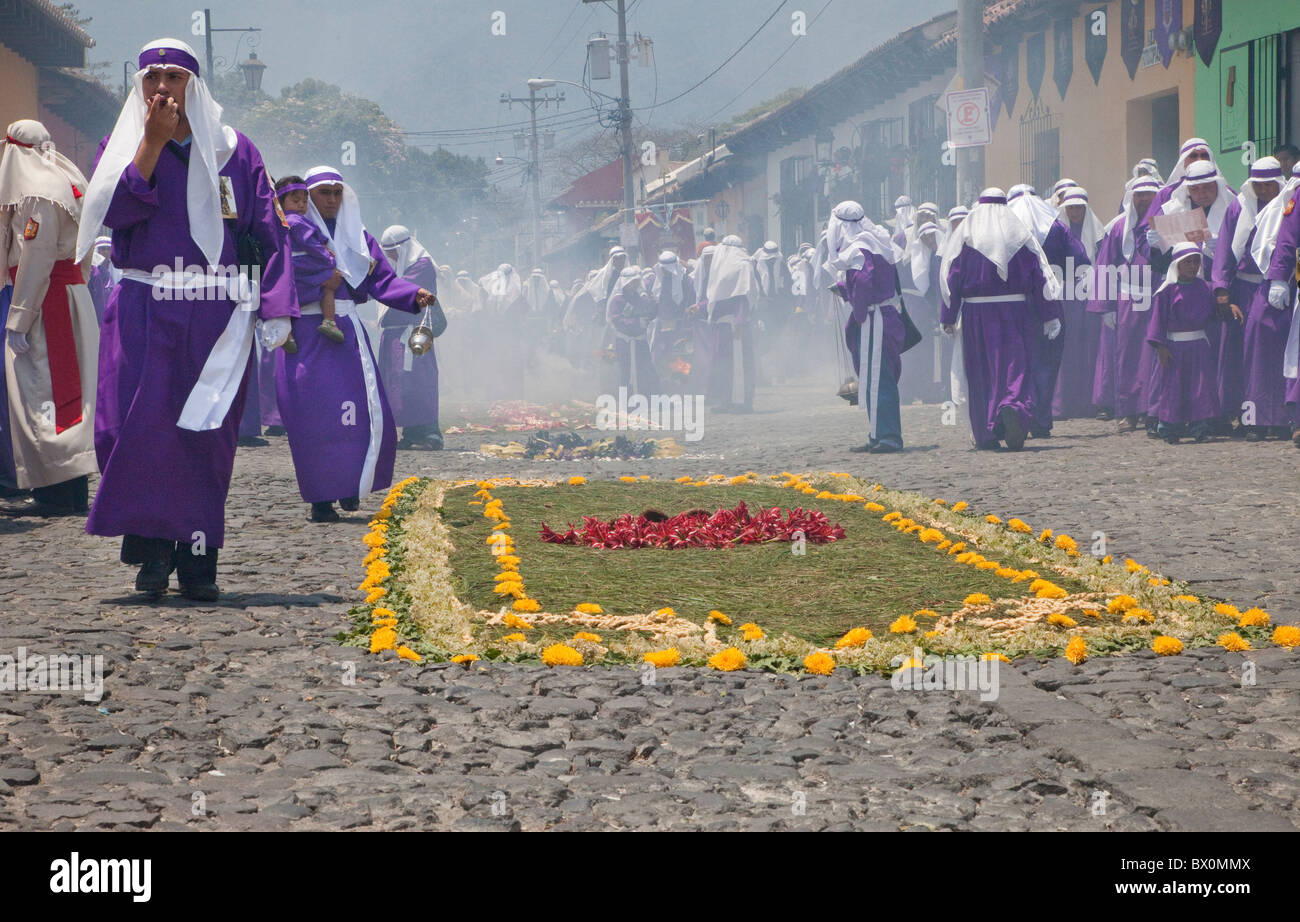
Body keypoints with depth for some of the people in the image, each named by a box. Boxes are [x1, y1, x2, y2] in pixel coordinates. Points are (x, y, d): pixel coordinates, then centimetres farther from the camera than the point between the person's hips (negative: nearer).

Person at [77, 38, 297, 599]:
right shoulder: (122, 146, 11)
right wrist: (154, 140, -10)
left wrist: (276, 311, -4)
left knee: (206, 437, -2)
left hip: (216, 315, 0)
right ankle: (152, 550, 0)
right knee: (136, 426, -11)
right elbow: (115, 211, -8)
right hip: (143, 314, 0)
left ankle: (198, 561, 3)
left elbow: (269, 233, 6)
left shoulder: (232, 151, 9)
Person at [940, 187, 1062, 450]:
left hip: (977, 313, 0)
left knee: (981, 372, 7)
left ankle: (985, 435, 7)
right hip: (1015, 309, 0)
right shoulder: (1021, 234, 6)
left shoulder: (965, 234, 4)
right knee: (1016, 366, -1)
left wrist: (948, 318, 2)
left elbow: (951, 276, -1)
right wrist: (1050, 315, 5)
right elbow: (1040, 275, 3)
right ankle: (1015, 407, -32)